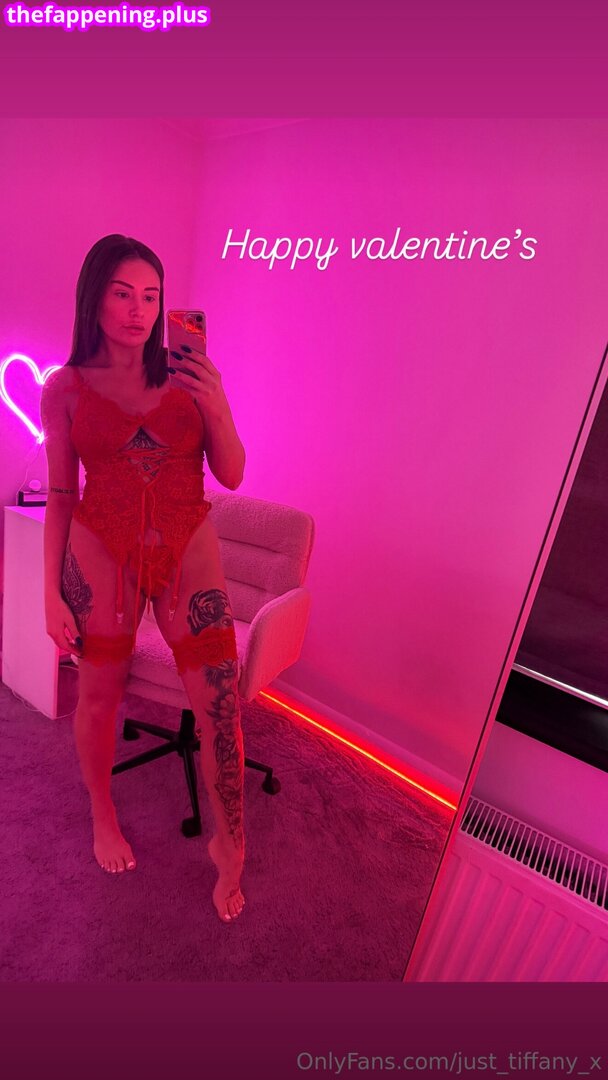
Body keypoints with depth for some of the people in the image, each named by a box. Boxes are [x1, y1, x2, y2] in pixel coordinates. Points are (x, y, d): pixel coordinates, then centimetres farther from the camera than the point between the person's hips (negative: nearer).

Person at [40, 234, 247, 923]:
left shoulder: (187, 376, 4)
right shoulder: (64, 389, 2)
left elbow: (231, 475, 3)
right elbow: (59, 496, 4)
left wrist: (216, 407, -14)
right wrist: (52, 594, 1)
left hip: (188, 550, 1)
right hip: (102, 554, 0)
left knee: (220, 704, -3)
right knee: (99, 694, 14)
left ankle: (228, 846, 23)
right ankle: (103, 816, 45)